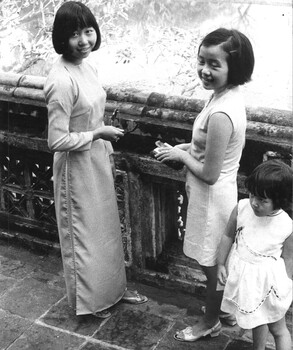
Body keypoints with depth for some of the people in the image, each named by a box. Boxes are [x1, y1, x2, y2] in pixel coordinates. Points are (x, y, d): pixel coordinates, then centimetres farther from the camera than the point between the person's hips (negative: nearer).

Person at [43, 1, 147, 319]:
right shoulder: (61, 81, -27)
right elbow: (57, 140, -27)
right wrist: (98, 134, -19)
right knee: (84, 233, 9)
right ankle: (88, 301, 31)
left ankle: (113, 288, 41)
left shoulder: (87, 66, 0)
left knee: (107, 226, 22)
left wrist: (107, 149, 16)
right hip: (76, 167, -9)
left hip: (97, 160, 9)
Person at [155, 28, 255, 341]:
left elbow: (209, 174, -25)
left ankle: (210, 322, 35)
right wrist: (189, 147, 4)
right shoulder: (230, 95, -3)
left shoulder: (220, 114, -31)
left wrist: (180, 155, -11)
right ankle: (225, 311, 46)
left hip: (211, 197, -9)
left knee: (212, 266, 13)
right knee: (218, 263, 26)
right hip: (218, 193, 9)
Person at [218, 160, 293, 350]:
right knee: (256, 320, 26)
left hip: (268, 280, -3)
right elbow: (228, 236, -1)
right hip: (243, 275, 4)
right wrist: (221, 264, 3)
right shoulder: (242, 209, -16)